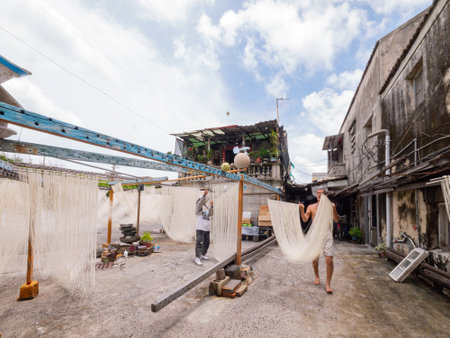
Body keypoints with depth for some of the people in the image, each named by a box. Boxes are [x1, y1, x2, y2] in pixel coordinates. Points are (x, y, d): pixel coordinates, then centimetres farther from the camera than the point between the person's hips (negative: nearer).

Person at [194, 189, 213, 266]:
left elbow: (210, 214, 10)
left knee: (206, 243, 14)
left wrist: (211, 206, -1)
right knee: (199, 243, -12)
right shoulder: (198, 206, -2)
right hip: (200, 228, -8)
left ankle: (203, 255, 31)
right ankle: (197, 258, -9)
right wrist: (204, 195, -37)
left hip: (207, 229, 8)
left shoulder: (206, 207, 20)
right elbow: (200, 203, -23)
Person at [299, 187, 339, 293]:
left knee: (329, 260, -8)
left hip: (326, 234, -1)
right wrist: (302, 210, -20)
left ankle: (328, 284, 6)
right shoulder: (311, 207, 6)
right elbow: (305, 219, -3)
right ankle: (317, 277, 35)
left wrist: (334, 209, -24)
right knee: (314, 259, 10)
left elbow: (336, 220, -7)